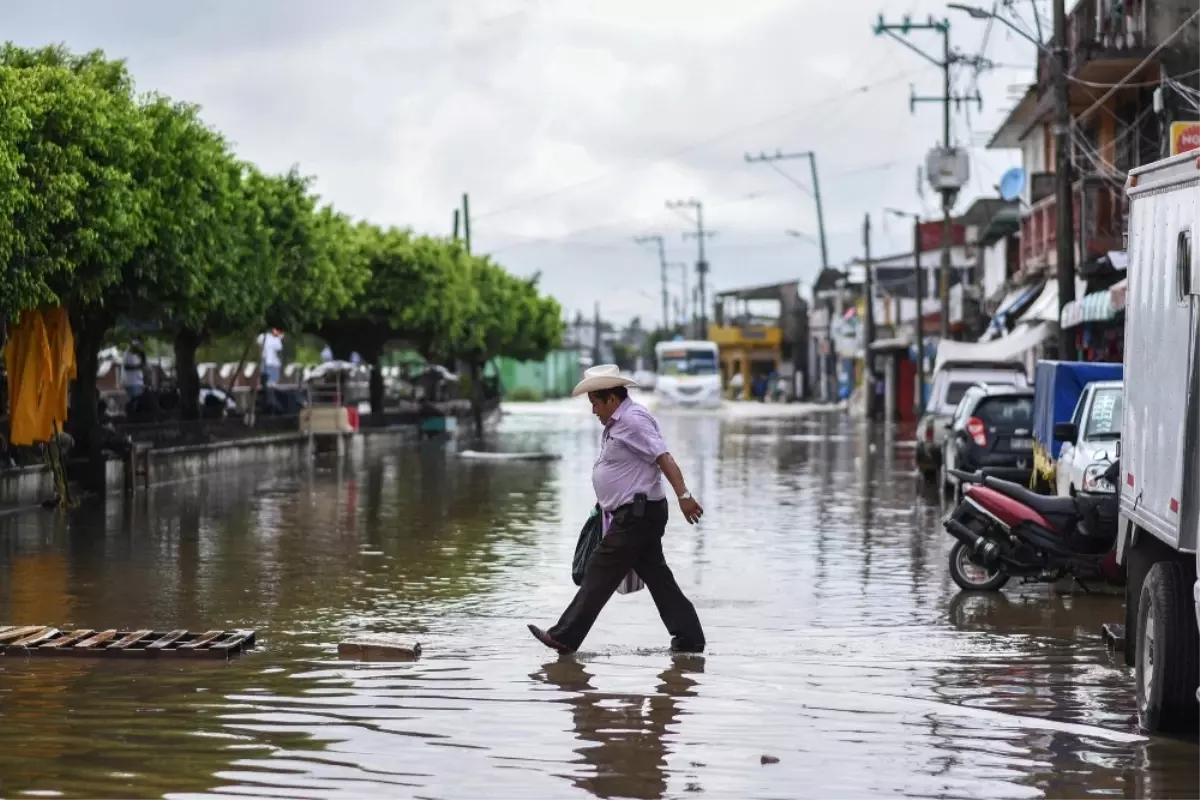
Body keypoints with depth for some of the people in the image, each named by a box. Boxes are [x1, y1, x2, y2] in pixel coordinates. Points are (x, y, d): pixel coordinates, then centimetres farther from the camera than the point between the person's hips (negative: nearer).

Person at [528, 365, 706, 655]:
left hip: (638, 514, -11)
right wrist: (607, 504, 31)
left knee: (601, 574, -7)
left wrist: (683, 495, -34)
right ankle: (689, 639, 11)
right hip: (634, 514, 11)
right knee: (657, 577, 10)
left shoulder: (633, 421, -15)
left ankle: (565, 637, -5)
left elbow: (664, 458, -24)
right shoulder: (617, 424, 17)